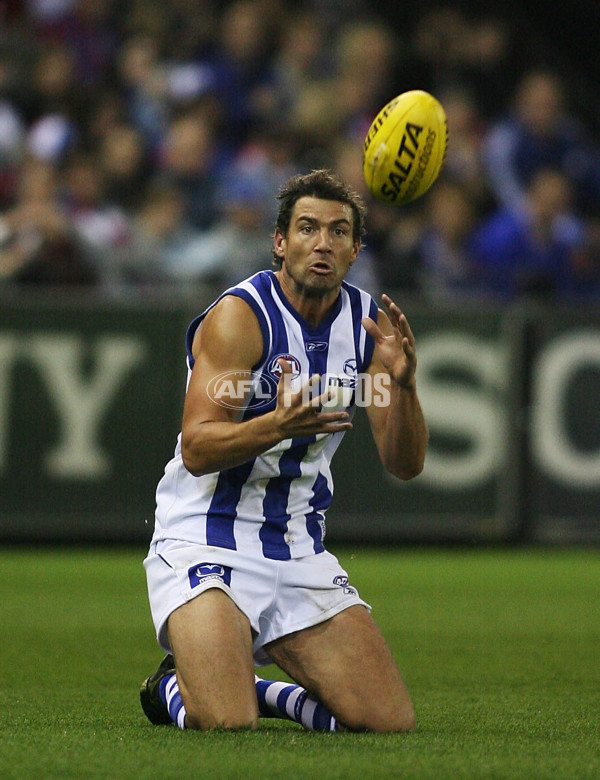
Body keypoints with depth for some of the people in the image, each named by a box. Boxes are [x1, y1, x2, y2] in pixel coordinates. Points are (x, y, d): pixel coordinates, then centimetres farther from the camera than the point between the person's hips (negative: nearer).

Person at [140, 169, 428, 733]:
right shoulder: (239, 316, -13)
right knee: (227, 724, -26)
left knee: (391, 722, -6)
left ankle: (259, 689, 20)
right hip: (205, 542, -6)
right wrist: (277, 424, -39)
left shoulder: (367, 323, 5)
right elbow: (196, 449, -21)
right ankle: (174, 688, 10)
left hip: (300, 553, 6)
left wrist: (402, 382, -18)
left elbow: (405, 465, 1)